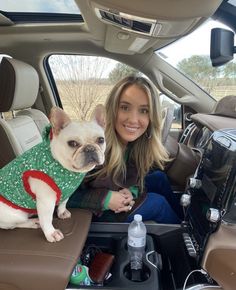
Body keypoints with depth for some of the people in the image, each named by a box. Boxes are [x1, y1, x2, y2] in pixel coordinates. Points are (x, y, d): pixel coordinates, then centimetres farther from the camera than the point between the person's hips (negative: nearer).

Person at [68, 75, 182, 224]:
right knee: (157, 203, -11)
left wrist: (130, 191, -18)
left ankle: (183, 220, 28)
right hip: (92, 213, -6)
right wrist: (104, 199, -28)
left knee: (159, 177, 2)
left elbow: (133, 177, 3)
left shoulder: (141, 142, -14)